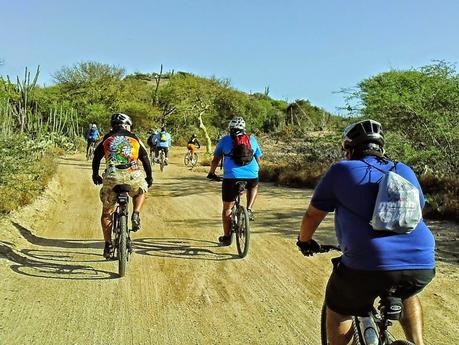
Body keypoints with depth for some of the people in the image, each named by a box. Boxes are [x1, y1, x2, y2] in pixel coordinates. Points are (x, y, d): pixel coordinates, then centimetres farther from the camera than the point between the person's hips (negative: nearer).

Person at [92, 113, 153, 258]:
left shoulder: (107, 139, 17)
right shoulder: (134, 139, 18)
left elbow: (96, 157, 19)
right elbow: (145, 158, 18)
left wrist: (95, 175, 33)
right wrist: (149, 177, 28)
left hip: (112, 177, 0)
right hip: (133, 176, 0)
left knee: (106, 212, 17)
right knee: (140, 192, 35)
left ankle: (108, 245, 12)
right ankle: (136, 215, 9)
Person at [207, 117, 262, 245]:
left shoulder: (224, 140, 11)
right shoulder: (252, 139, 16)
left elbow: (216, 160, 16)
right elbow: (258, 160, 21)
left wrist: (211, 173, 32)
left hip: (231, 178, -1)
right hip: (251, 177, 2)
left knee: (227, 209, 14)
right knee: (254, 187, 38)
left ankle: (226, 237, 19)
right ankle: (249, 210, 18)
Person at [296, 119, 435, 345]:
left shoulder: (341, 171, 11)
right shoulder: (405, 172, 22)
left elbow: (312, 215, 18)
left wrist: (305, 241, 38)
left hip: (368, 264, -4)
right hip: (422, 263, 4)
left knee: (338, 310, 23)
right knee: (407, 295, 37)